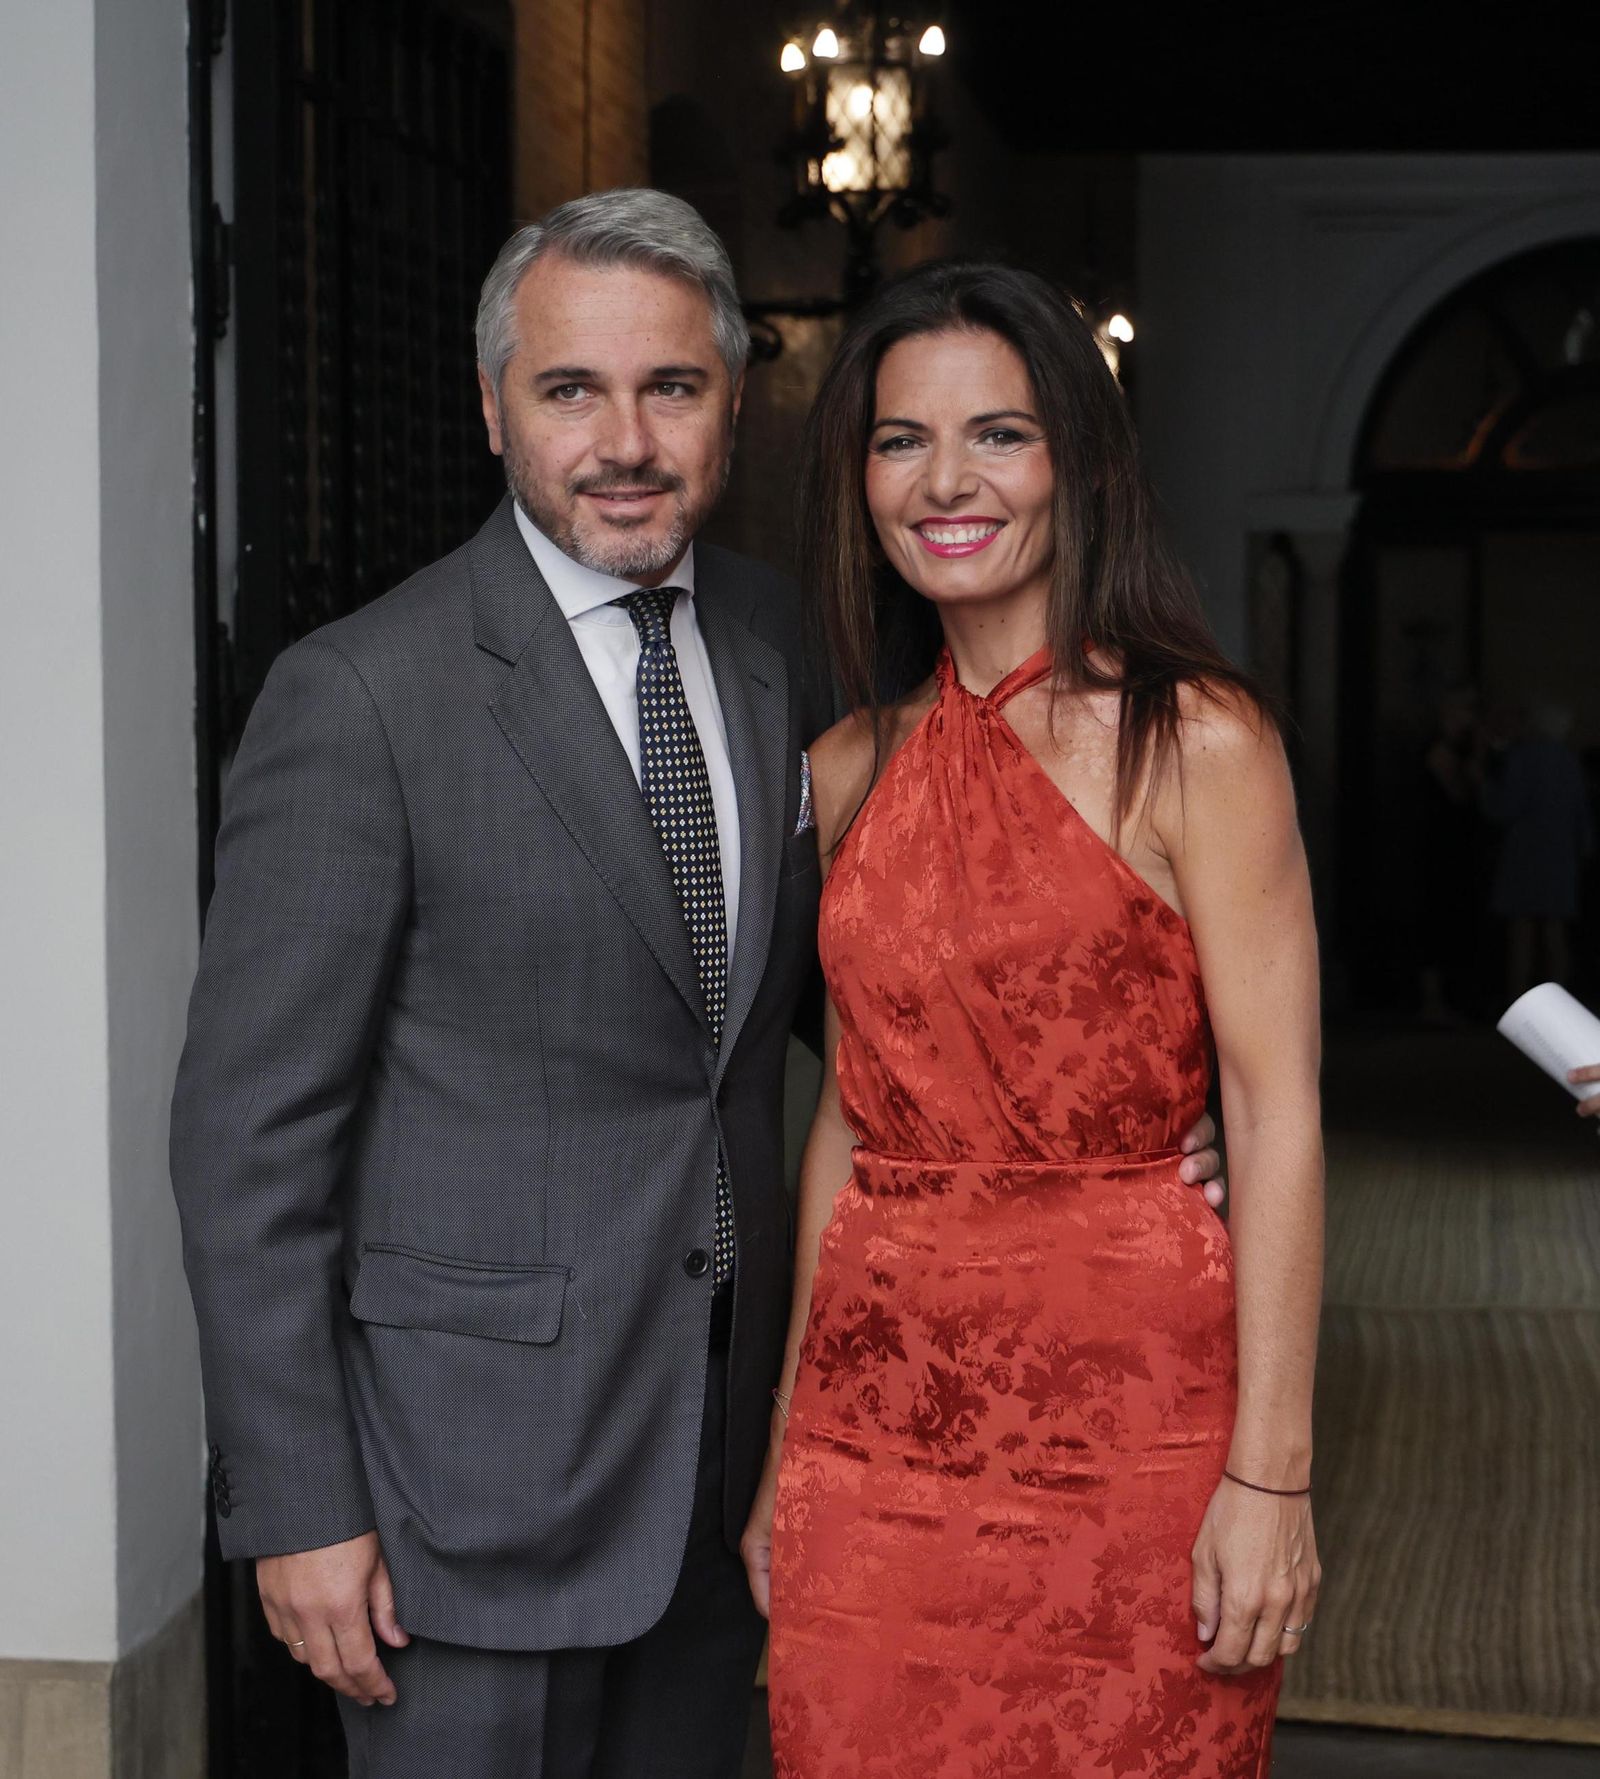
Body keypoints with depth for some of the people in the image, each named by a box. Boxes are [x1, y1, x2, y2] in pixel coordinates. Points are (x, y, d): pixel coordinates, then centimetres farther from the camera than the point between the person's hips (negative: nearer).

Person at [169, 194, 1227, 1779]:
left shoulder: (777, 643, 5)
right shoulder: (364, 695, -14)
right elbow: (249, 1129, -12)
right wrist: (294, 1509, -14)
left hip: (719, 1442, 6)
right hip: (473, 1454, -6)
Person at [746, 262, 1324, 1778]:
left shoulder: (1188, 740, -6)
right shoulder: (853, 770, 9)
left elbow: (1276, 1109, -10)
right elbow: (851, 1112, 13)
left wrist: (1270, 1473, -15)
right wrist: (786, 1444, 11)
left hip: (1126, 1420, -4)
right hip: (875, 1420, 5)